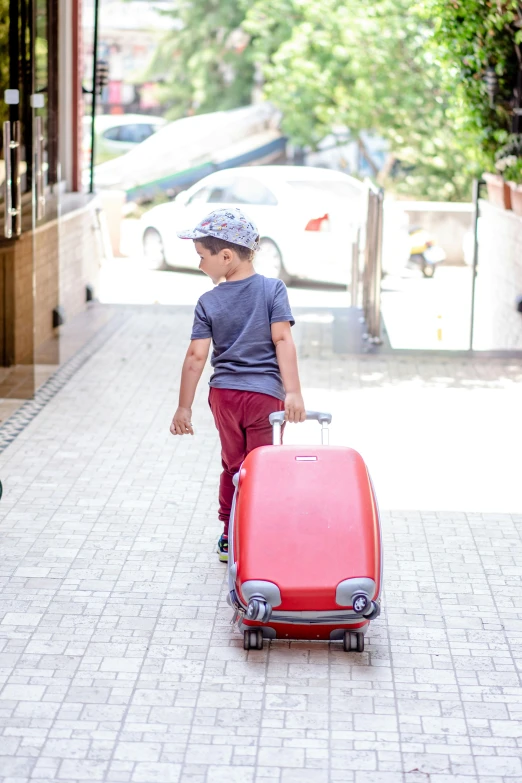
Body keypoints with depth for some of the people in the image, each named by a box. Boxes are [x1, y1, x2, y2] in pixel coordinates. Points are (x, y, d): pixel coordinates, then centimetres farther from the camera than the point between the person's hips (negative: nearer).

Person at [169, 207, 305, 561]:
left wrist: (184, 408, 0)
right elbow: (283, 340, -15)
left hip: (224, 393, 2)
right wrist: (293, 392, -18)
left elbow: (196, 357, -6)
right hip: (265, 393, -2)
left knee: (232, 466, 18)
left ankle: (229, 539, 24)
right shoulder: (273, 289, -7)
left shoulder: (209, 302, -5)